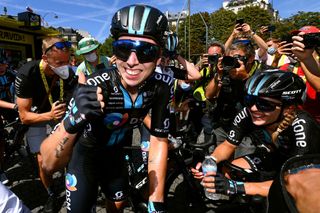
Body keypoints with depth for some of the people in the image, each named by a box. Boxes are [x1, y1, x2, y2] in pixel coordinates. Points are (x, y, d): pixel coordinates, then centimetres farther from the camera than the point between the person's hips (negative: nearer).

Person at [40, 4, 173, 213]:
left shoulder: (161, 86, -24)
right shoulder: (94, 87, -37)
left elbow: (159, 141, -15)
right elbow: (50, 163, -36)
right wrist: (73, 121, -57)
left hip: (114, 154, 4)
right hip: (84, 156, -3)